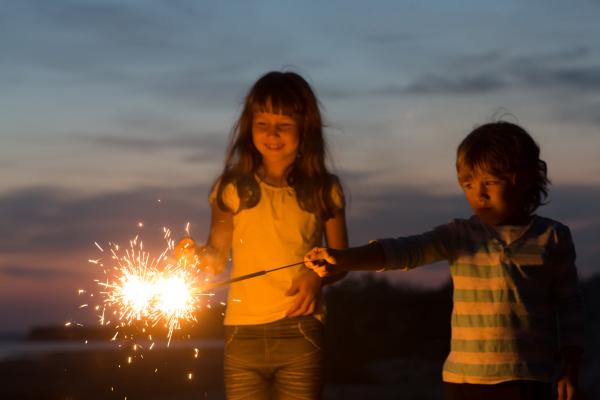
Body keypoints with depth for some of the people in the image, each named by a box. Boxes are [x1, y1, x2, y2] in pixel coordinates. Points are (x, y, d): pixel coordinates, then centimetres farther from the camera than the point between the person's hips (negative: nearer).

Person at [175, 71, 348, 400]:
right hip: (243, 334, 1)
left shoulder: (323, 190, 4)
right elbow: (218, 256, 7)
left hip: (299, 333, -1)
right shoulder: (233, 188, 4)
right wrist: (197, 255, -16)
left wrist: (318, 276, -10)